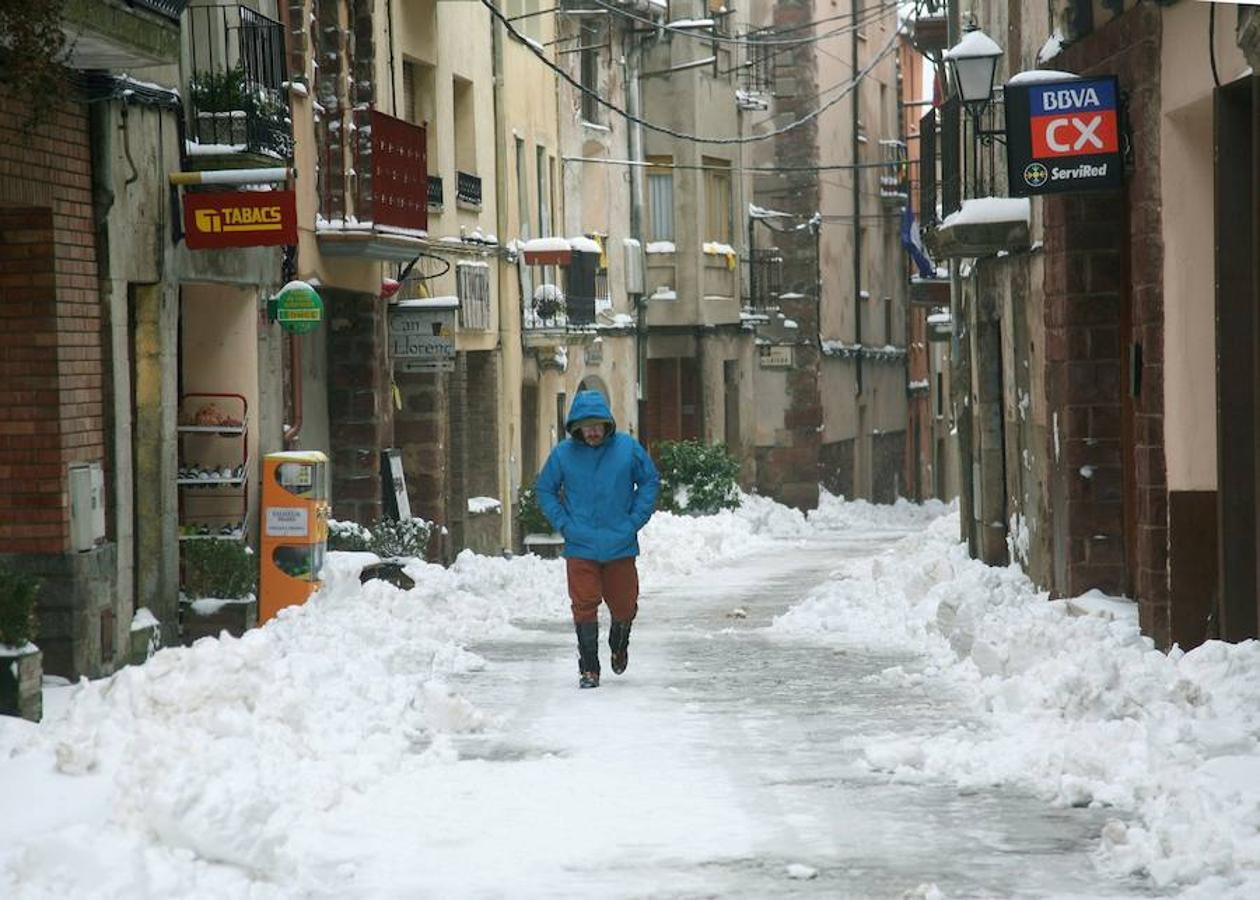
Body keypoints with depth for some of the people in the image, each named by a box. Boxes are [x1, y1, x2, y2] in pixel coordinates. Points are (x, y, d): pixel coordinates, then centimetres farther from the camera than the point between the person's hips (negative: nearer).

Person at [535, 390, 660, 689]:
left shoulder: (628, 448, -3)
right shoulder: (562, 454, -4)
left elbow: (650, 482, 7)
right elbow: (545, 490, 8)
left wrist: (635, 521, -2)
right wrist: (564, 524, -4)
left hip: (621, 546, 1)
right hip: (580, 547, -1)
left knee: (624, 605, 11)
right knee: (584, 606, -6)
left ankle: (619, 646, 42)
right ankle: (588, 669, 4)